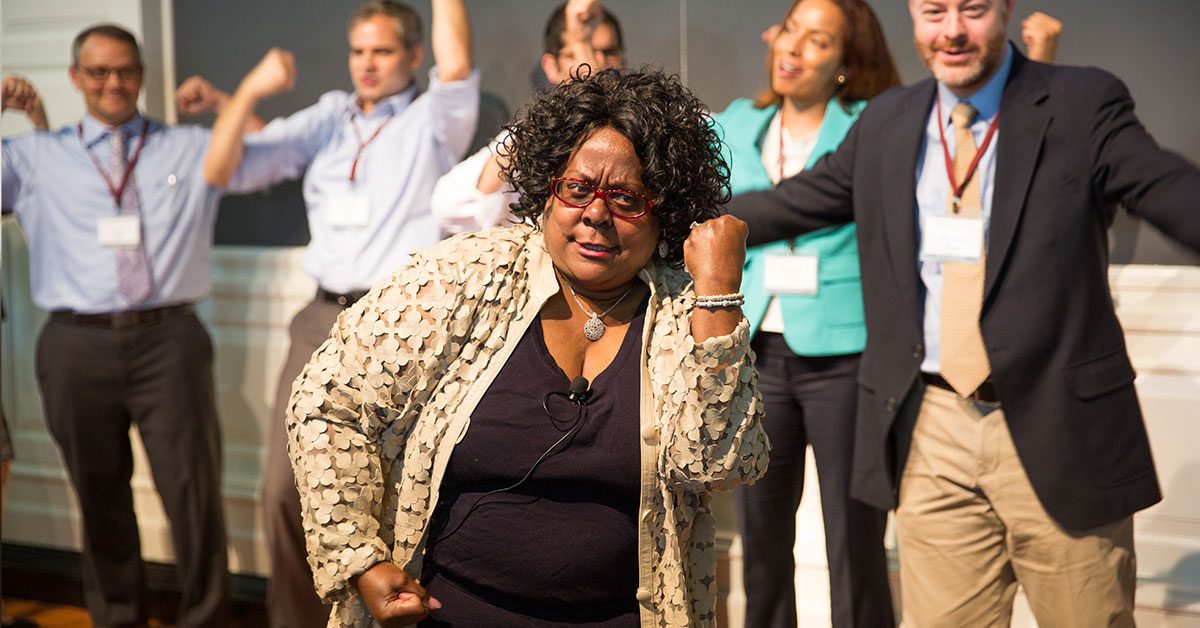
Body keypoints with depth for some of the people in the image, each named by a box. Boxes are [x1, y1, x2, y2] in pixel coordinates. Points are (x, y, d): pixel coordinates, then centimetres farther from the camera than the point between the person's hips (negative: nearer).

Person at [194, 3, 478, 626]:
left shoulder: (431, 123, 5)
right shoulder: (326, 120, 15)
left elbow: (456, 66, -18)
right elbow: (220, 169, 9)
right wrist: (249, 92, -5)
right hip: (323, 321, 4)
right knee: (285, 487, 2)